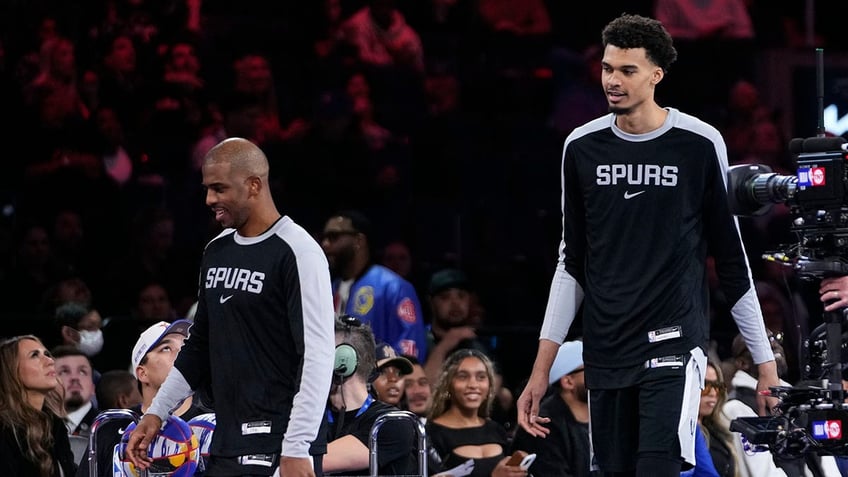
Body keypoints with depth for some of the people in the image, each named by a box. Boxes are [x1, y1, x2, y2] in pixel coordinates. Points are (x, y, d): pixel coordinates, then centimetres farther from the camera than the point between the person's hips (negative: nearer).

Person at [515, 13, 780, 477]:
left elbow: (733, 258, 5)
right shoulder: (581, 147, 7)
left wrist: (765, 360, 5)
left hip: (673, 347, -4)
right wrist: (542, 368, 11)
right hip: (605, 353, 4)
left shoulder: (700, 145, -2)